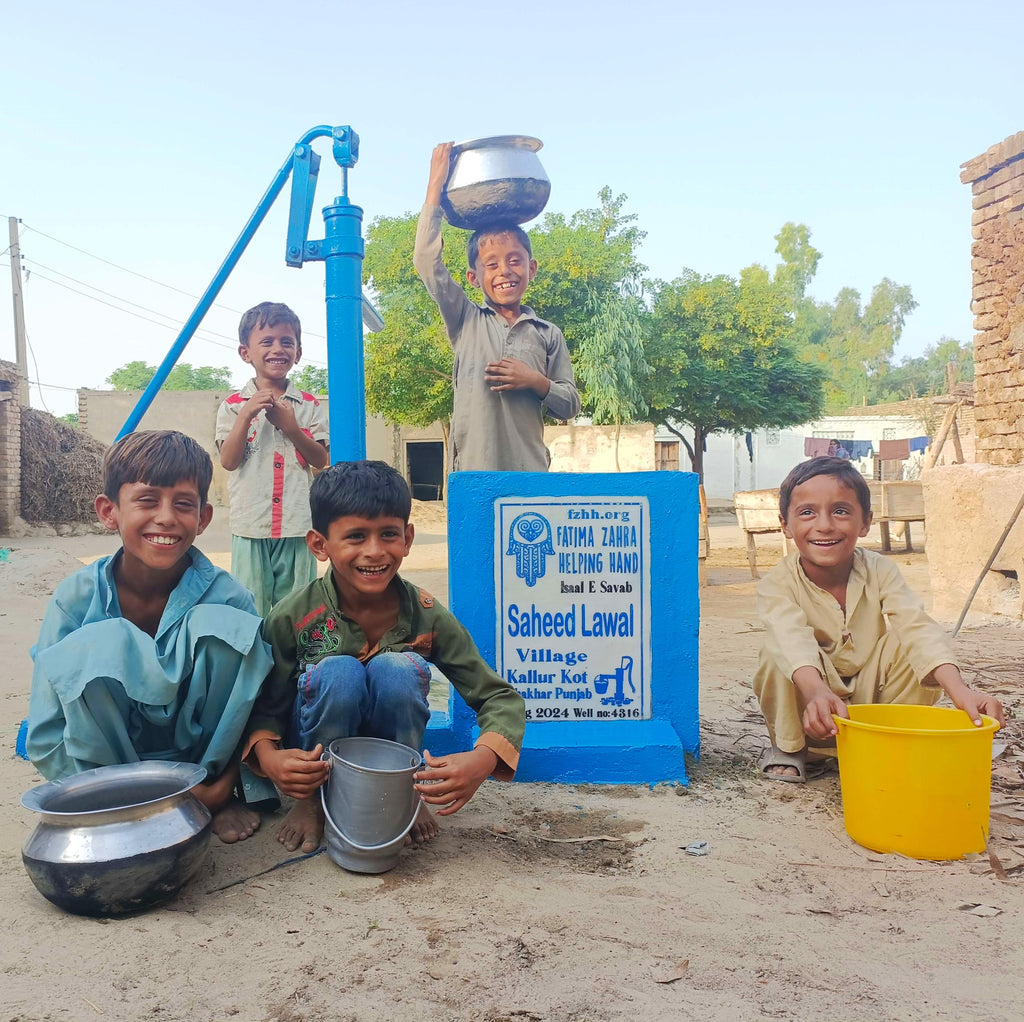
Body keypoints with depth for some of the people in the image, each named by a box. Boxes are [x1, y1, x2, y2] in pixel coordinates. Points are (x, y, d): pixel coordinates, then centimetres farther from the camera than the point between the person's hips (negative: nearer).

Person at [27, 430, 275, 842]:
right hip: (107, 758, 0)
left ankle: (218, 792, -9)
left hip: (203, 752, 1)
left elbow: (258, 709, -10)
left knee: (224, 625, -27)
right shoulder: (77, 598, -15)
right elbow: (45, 738, -12)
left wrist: (221, 786, -24)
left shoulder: (227, 596, -15)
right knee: (96, 645, -30)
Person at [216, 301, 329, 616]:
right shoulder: (234, 405, 3)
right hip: (251, 526, -1)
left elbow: (321, 460, 1)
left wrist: (291, 426, -12)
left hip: (297, 525, 1)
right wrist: (246, 416, -16)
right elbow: (229, 460, -5)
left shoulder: (308, 405, 6)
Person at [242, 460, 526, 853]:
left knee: (398, 669, -29)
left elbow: (503, 699, -15)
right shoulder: (292, 617, -18)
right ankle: (313, 799, -4)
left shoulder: (427, 617, -17)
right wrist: (268, 757, -31)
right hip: (315, 758, -1)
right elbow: (267, 706, -8)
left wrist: (482, 759, -35)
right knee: (339, 672, -32)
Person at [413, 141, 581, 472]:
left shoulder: (547, 334, 11)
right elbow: (427, 262, -1)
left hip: (530, 474, 1)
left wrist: (537, 382, -8)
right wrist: (435, 186, 1)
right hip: (471, 474, -1)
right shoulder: (465, 322, 9)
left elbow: (570, 405, 12)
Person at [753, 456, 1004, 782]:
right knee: (775, 649, -32)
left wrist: (958, 689, -44)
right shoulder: (776, 584, -20)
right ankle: (787, 746, -5)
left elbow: (917, 628, -26)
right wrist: (817, 692, -61)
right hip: (807, 699, -2)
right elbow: (791, 639, -40)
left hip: (871, 695, 3)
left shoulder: (879, 571, -11)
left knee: (906, 645, -23)